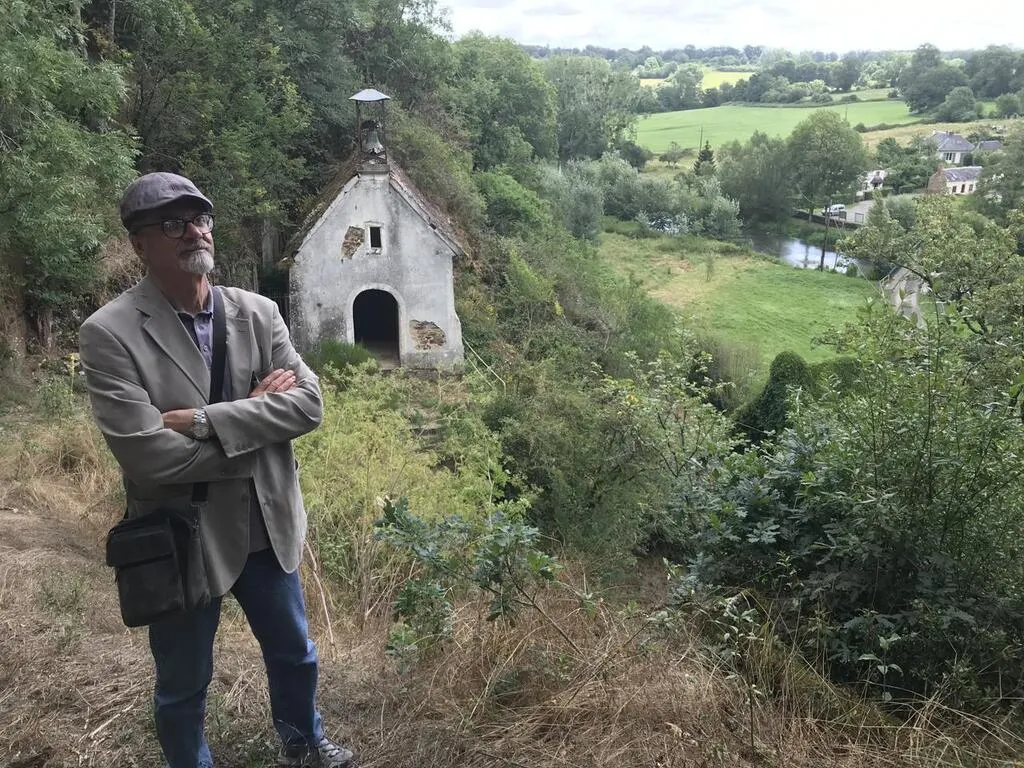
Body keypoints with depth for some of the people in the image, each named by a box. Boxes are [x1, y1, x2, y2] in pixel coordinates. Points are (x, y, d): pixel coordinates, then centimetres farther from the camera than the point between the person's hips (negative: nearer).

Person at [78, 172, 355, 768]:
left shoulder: (259, 313, -3)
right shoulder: (109, 333, -16)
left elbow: (309, 404, -12)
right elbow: (148, 454, -25)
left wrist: (206, 420, -22)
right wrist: (254, 415, -16)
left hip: (267, 528, 5)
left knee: (294, 654, 24)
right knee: (184, 685, 18)